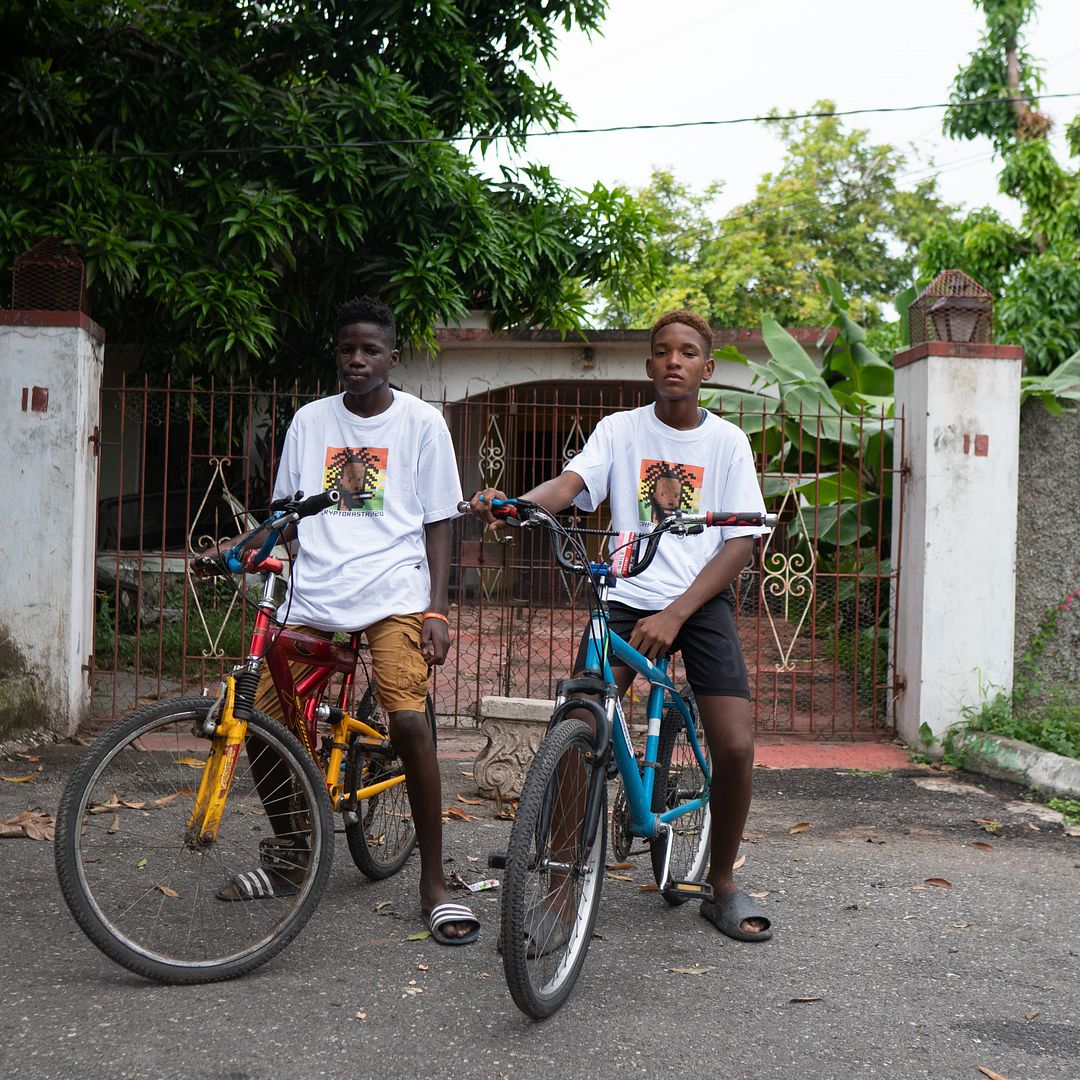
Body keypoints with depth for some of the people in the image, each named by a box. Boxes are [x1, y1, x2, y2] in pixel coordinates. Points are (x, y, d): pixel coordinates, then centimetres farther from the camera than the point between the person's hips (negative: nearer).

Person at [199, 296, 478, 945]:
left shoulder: (421, 422, 4)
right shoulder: (310, 421, 12)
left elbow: (437, 524, 4)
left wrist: (437, 610, -5)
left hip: (393, 594, -4)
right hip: (313, 594, 4)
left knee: (409, 722, -21)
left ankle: (435, 885, -7)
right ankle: (287, 856, 23)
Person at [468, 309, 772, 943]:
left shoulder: (726, 441, 4)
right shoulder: (621, 430, 5)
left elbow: (741, 541, -3)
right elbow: (571, 483, -12)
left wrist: (674, 615, -16)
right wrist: (510, 503, -36)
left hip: (701, 602, 0)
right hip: (627, 598, 0)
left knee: (736, 747, -12)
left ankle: (723, 885, 11)